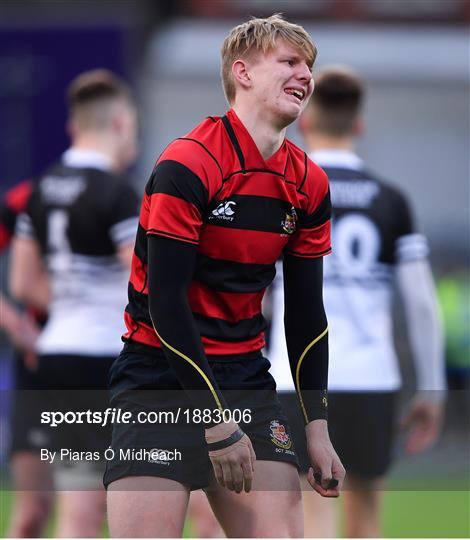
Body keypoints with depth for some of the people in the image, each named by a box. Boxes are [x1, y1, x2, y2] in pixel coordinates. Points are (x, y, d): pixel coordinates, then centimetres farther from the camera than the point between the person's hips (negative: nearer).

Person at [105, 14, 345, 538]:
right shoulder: (186, 165, -14)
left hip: (244, 373, 6)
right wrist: (217, 422, -17)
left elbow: (306, 313, 12)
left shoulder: (309, 185, 6)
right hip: (161, 373, -6)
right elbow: (167, 303, -16)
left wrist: (317, 428, 8)